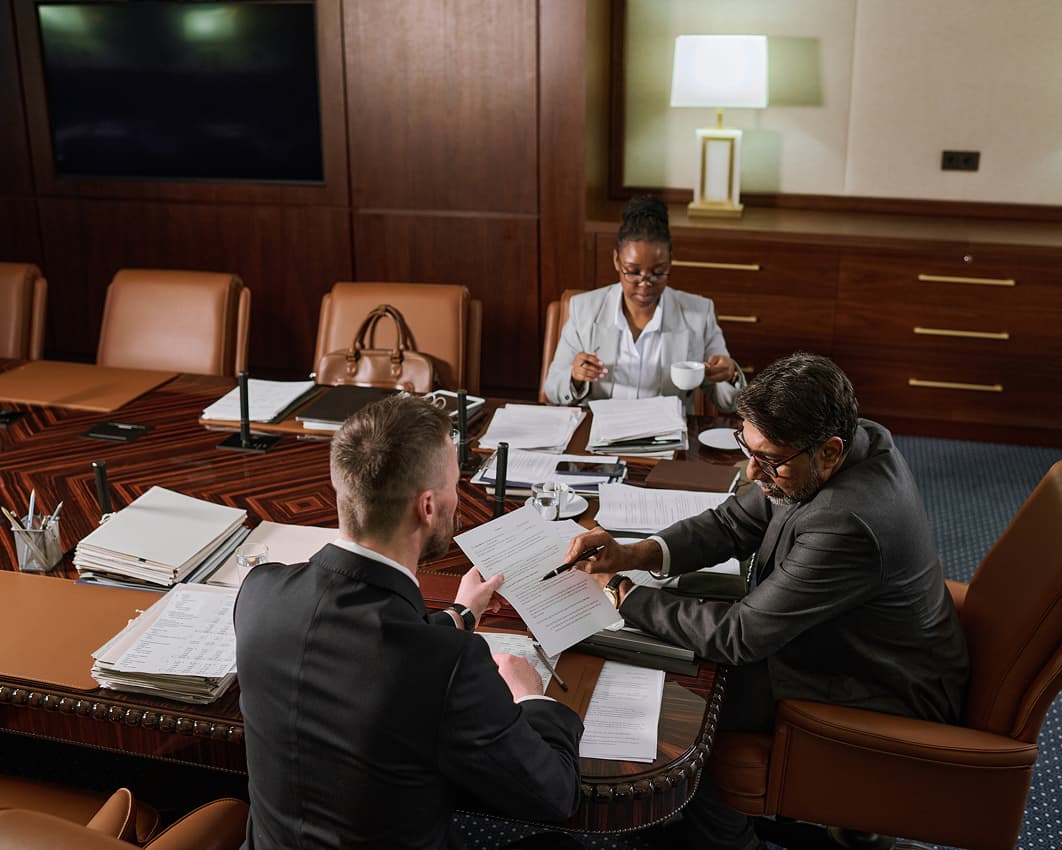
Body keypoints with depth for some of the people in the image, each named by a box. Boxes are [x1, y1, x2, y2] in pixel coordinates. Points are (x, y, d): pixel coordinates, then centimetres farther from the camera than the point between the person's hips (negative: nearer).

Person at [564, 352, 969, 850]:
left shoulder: (847, 523, -38)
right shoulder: (855, 440, -11)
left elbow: (738, 636, -29)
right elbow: (734, 523, -4)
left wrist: (622, 596, -19)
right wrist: (631, 555, -17)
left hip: (883, 695, -9)